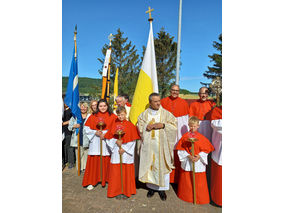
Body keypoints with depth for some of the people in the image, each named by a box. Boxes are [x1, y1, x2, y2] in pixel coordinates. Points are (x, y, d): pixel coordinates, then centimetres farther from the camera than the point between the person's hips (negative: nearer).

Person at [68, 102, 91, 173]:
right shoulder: (75, 116, 12)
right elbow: (69, 126, 10)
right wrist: (74, 126, -10)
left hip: (86, 139, -1)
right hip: (78, 139, 2)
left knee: (86, 154, -2)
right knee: (78, 154, 4)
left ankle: (86, 167, 11)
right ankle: (80, 167, 16)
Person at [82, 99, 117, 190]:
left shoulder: (113, 116, 3)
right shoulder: (93, 117, 8)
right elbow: (87, 128, 7)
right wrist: (95, 132, -9)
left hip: (107, 142, -1)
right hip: (95, 143, 1)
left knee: (107, 161, 2)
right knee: (94, 161, 4)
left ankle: (107, 179, 20)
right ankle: (91, 182, 17)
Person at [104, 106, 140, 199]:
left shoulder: (130, 125, -2)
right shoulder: (114, 125, 5)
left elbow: (132, 140, -4)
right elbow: (109, 138, 5)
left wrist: (124, 148, -11)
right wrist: (116, 141, -14)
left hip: (126, 153, -2)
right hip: (116, 152, 2)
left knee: (127, 172, 5)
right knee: (116, 172, 6)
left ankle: (126, 191, 20)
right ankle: (117, 191, 21)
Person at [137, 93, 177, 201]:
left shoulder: (166, 113, 0)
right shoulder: (144, 114, 6)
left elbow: (174, 125, -5)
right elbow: (139, 127, 9)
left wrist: (163, 125, -18)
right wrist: (147, 127, -10)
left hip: (161, 146, -1)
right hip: (148, 145, 2)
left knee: (162, 166, 4)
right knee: (149, 166, 9)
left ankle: (162, 189, 23)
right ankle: (151, 187, 28)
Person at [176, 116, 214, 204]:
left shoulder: (201, 137, -8)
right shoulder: (185, 136, -7)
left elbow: (206, 149, -3)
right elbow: (181, 149, -5)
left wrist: (199, 156, -16)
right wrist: (188, 156, -17)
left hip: (199, 162, -1)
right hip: (187, 161, 1)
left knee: (199, 182, 10)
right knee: (186, 181, 15)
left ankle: (200, 198, 31)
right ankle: (186, 196, 37)